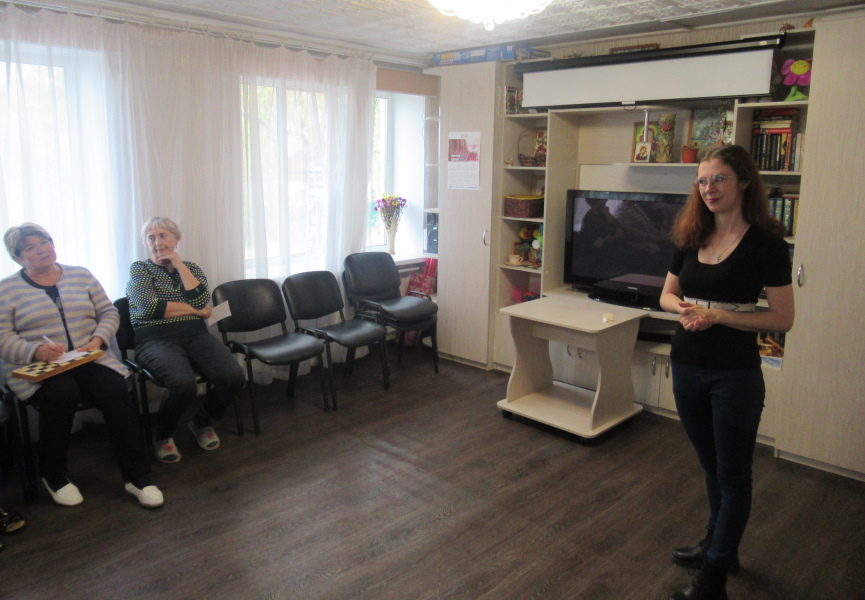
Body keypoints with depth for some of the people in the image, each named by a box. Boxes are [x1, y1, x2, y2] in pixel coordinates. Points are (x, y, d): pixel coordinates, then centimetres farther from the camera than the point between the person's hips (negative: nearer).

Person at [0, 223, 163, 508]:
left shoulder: (81, 276, 15)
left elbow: (109, 313, 12)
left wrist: (98, 339, -9)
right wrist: (36, 351, -22)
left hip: (91, 358, 2)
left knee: (116, 389, -29)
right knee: (62, 393, -35)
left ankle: (138, 476, -22)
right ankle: (53, 476, -10)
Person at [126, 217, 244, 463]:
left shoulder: (191, 268, 19)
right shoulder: (139, 268, 10)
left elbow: (201, 299, -3)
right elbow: (149, 307, -8)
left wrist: (178, 263, 1)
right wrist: (194, 310, -3)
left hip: (196, 336, 4)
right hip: (156, 339, -3)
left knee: (234, 377, -24)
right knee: (184, 384, -35)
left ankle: (202, 422, 8)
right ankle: (163, 434, -2)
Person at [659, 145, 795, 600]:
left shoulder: (765, 243, -12)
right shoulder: (691, 237, 4)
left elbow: (783, 318, -13)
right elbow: (667, 294, 11)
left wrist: (716, 315, -21)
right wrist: (684, 308, -11)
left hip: (735, 374, -5)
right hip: (686, 366, 6)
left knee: (732, 473, 7)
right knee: (710, 464, 21)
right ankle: (719, 543, 42)